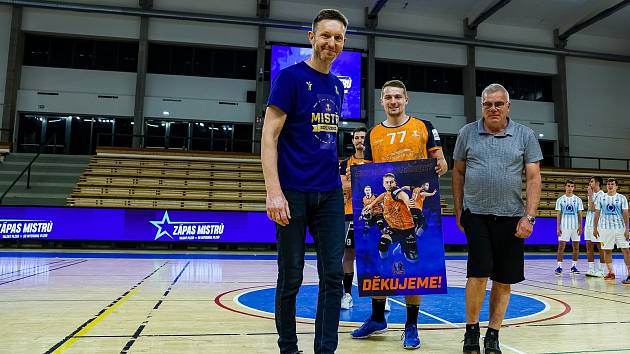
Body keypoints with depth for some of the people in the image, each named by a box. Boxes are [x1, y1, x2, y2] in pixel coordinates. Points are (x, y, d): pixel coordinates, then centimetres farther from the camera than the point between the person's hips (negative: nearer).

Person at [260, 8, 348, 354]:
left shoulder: (337, 86, 14)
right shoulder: (290, 76, -4)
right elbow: (269, 136, -10)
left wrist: (340, 173, 10)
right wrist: (274, 190, -19)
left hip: (330, 194, 6)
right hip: (294, 193, -5)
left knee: (333, 275, 4)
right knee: (291, 278, 5)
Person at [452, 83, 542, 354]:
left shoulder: (525, 135, 3)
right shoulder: (468, 133, 4)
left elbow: (534, 178, 2)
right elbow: (458, 172, 10)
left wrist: (529, 216, -7)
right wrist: (458, 211, 7)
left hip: (511, 217, 1)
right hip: (476, 215, -1)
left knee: (504, 280, 6)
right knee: (479, 273, -8)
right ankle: (471, 332, 11)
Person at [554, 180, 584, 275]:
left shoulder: (578, 199, 5)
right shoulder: (560, 200, 3)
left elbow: (580, 214, 5)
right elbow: (558, 214, 2)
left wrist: (580, 226, -4)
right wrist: (558, 227, -4)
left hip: (575, 226, 2)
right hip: (564, 226, -2)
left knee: (576, 246, 5)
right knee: (561, 246, -5)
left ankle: (574, 266, 15)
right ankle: (559, 266, -1)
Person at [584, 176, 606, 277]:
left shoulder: (602, 195, -10)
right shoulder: (592, 195, 16)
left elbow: (592, 208, -18)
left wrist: (590, 195, -15)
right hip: (588, 223, 8)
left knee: (600, 248, -1)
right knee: (589, 247, 7)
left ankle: (601, 271, 4)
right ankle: (591, 269, 12)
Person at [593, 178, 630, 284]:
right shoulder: (601, 198, 6)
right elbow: (597, 213, 9)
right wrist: (595, 228, 5)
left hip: (620, 228, -2)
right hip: (605, 228, 2)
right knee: (607, 250, 5)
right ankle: (610, 273, 15)